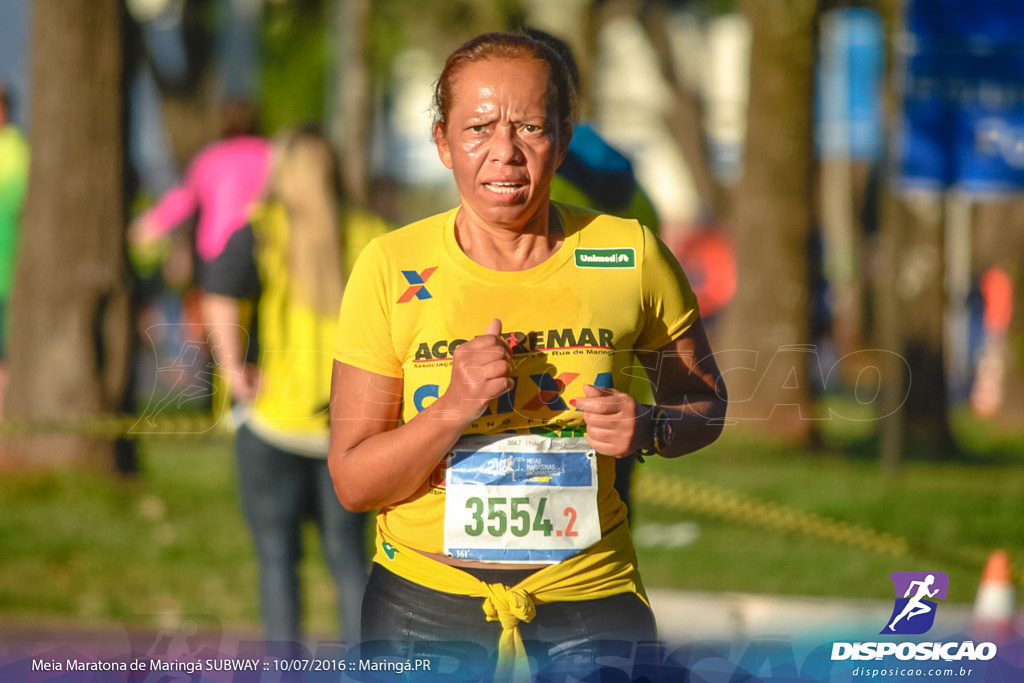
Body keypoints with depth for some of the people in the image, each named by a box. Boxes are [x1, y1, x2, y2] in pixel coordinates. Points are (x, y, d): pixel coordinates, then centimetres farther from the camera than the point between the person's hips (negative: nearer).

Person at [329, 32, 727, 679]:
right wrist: (453, 410, -23)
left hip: (588, 602, 0)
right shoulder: (392, 269, -6)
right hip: (424, 601, 0)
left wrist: (649, 429, -12)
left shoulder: (629, 257, -4)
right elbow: (353, 484, -5)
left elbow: (705, 401, 10)